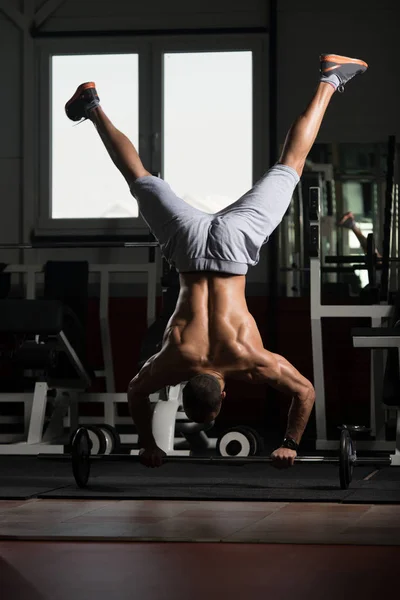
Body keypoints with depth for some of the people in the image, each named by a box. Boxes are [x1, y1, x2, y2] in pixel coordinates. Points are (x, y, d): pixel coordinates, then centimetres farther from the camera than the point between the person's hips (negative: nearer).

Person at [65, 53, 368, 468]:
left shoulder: (251, 359, -21)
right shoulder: (173, 360, -19)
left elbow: (306, 393, -10)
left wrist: (291, 444, -3)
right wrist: (148, 445, 5)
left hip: (232, 240, 0)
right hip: (190, 243, 0)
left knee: (288, 167, 14)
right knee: (139, 179, 21)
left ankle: (328, 82, 20)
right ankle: (95, 110, 33)